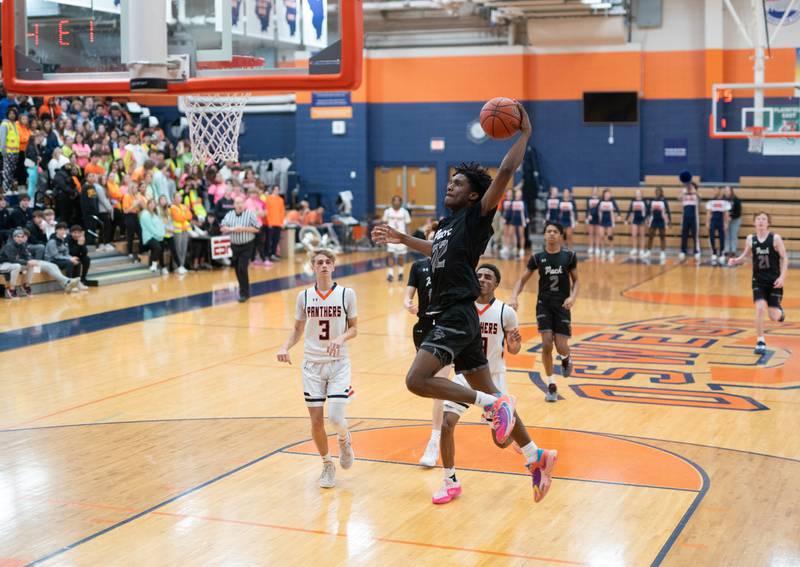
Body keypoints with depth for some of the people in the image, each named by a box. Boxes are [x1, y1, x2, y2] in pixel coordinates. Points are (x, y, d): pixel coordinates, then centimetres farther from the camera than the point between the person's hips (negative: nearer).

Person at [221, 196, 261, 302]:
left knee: (242, 269, -14)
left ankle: (244, 293, -5)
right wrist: (232, 229, -16)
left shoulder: (250, 214, -7)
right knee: (238, 270, 10)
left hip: (247, 246, -4)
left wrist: (243, 229, -18)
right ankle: (244, 289, 29)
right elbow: (222, 228, 2)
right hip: (234, 246, 4)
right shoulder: (229, 215, 4)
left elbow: (256, 229, -9)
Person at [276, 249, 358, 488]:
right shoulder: (304, 296, 1)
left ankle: (344, 441, 23)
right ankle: (327, 464, 26)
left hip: (339, 364, -2)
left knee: (335, 418, -14)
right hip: (312, 365, 2)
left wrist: (340, 338, -19)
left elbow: (354, 328, 2)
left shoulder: (346, 294, -4)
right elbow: (298, 330, 10)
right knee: (316, 420, 2)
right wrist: (285, 347, -8)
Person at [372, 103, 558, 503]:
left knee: (417, 380, -21)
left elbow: (505, 172, -15)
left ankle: (492, 404, -12)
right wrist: (401, 239, 41)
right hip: (449, 316, 9)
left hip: (458, 316, -9)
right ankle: (536, 457, 19)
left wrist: (524, 134, -9)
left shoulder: (476, 217, -5)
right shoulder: (446, 225, 18)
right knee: (488, 394, 12)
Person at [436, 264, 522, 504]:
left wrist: (515, 345, -23)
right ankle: (450, 482, 1)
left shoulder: (506, 312, -12)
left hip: (493, 377, -1)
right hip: (466, 375, 2)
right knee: (445, 424, -14)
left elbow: (512, 350, -1)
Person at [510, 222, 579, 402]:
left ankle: (566, 358, 36)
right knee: (547, 343, -11)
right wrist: (514, 297, -14)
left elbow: (576, 281, 4)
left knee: (561, 346, -5)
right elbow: (522, 280, 3)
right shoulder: (537, 257, -3)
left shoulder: (569, 256, -4)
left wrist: (573, 297, -15)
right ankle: (551, 386, 4)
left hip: (562, 305, 0)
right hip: (544, 304, 0)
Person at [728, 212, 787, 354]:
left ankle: (779, 310, 39)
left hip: (774, 281, -1)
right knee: (760, 308, -16)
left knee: (774, 316, 0)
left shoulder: (775, 238, -10)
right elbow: (746, 255, 14)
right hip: (758, 280, 2)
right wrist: (736, 260, -7)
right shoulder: (751, 239, -1)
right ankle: (761, 342, -4)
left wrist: (782, 277, -17)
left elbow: (784, 258, -6)